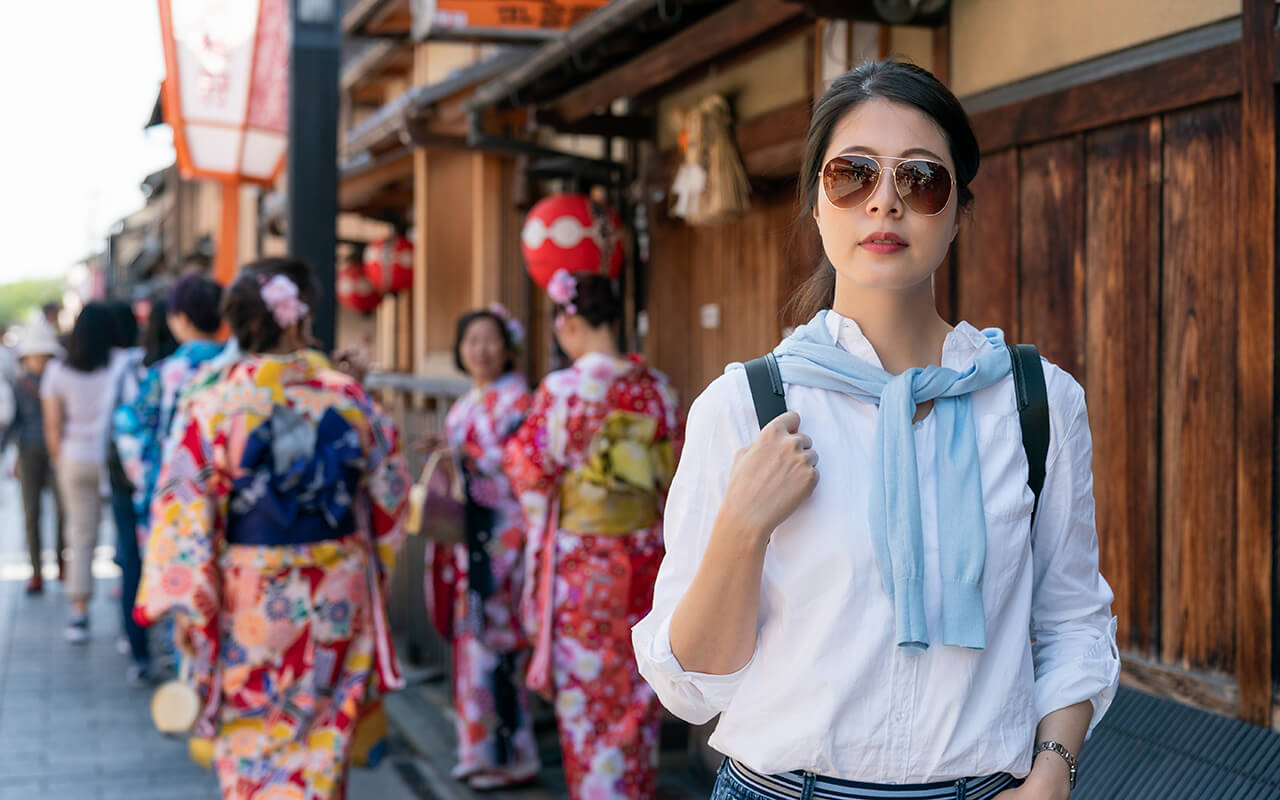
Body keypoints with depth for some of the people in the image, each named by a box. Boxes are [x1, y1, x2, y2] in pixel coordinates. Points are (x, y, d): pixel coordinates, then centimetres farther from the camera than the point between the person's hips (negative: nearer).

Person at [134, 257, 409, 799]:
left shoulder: (216, 406, -13)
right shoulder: (350, 399, -5)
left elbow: (182, 511, -12)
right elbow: (388, 498, 4)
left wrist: (185, 609, -4)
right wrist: (373, 573, 19)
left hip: (249, 600, -2)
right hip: (337, 599, 2)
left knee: (248, 752, 14)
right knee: (323, 742, 14)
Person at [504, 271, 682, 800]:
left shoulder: (563, 390, -14)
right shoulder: (658, 389, 1)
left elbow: (528, 468, -7)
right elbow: (676, 476, 7)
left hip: (582, 557, -5)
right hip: (647, 555, 5)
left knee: (586, 691, 6)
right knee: (638, 688, 15)